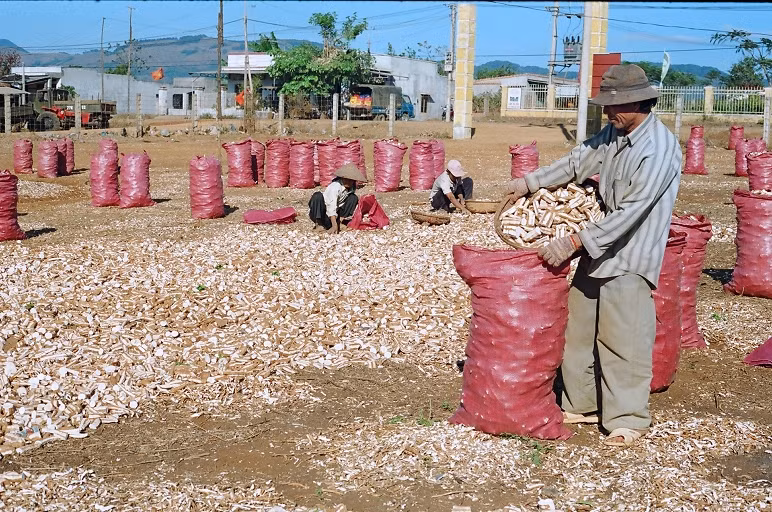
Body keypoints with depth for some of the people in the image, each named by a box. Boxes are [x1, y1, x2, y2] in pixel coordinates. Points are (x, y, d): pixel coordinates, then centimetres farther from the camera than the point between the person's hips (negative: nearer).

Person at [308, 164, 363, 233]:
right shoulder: (335, 187, -24)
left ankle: (340, 222, -13)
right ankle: (318, 224, -24)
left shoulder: (352, 187, -2)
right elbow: (331, 207, -34)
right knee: (318, 196, -32)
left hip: (336, 214, 6)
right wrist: (334, 225, -43)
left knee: (353, 198, -5)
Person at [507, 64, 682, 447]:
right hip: (596, 251, 8)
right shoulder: (612, 133, 5)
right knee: (578, 332, 14)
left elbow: (630, 212, -25)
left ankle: (626, 419, 11)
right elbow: (577, 162, 21)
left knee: (624, 341, -3)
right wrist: (531, 182, 15)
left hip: (629, 260, -8)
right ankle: (580, 404, 28)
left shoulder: (660, 148, -19)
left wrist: (575, 242, -26)